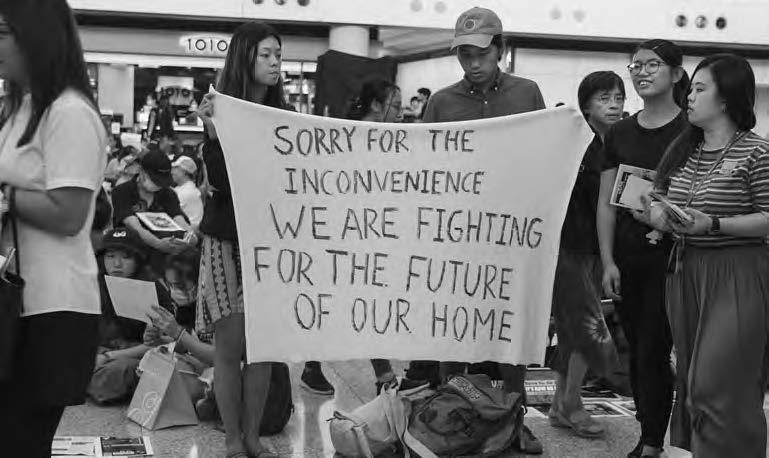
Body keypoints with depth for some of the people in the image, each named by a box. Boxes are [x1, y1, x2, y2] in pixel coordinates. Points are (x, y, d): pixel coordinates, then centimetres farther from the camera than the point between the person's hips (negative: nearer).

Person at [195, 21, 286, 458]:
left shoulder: (282, 114, 8)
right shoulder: (222, 109, -5)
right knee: (232, 345, 0)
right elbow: (220, 180, -14)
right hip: (230, 238, -4)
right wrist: (213, 131, -24)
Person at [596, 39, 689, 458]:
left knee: (654, 351, -4)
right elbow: (606, 203, 8)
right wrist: (608, 262, 1)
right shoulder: (619, 133, 8)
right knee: (636, 351, 10)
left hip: (670, 256, -4)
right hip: (626, 257, 5)